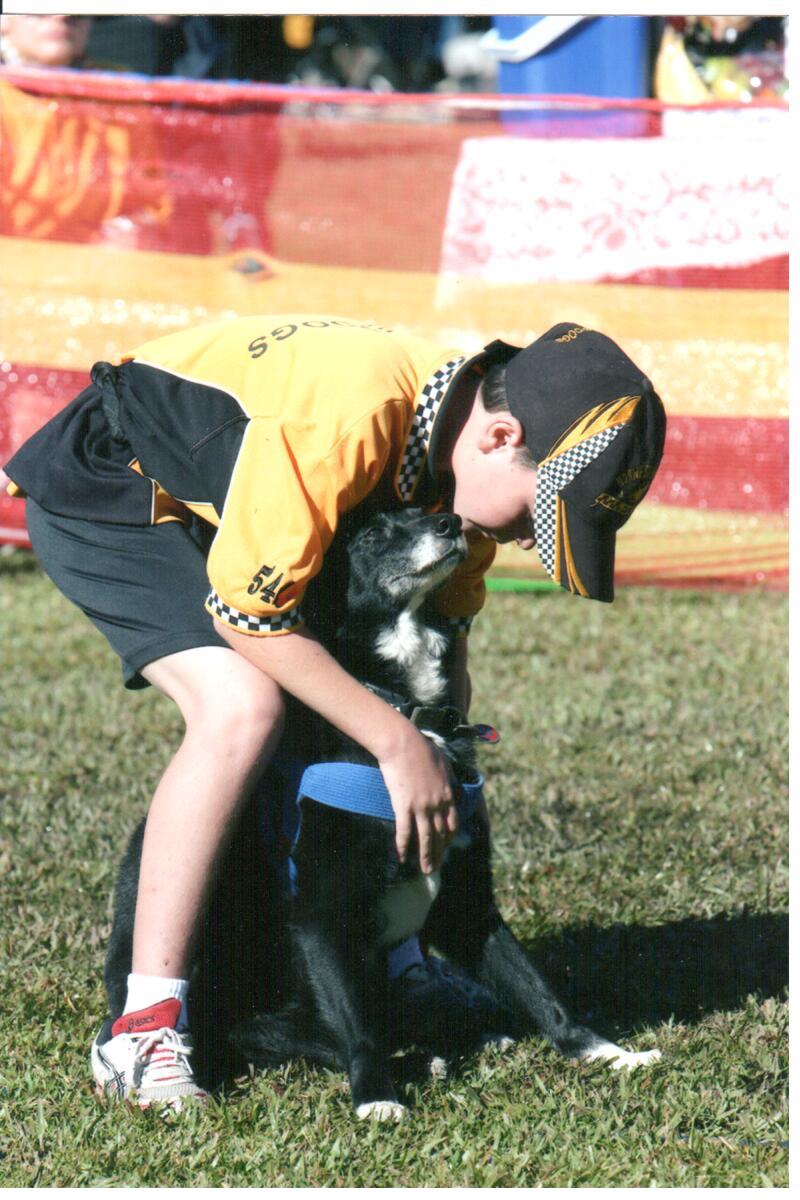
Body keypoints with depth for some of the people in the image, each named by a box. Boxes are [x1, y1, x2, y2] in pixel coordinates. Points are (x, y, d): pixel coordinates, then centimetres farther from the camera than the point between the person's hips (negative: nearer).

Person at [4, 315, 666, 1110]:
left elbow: (443, 625, 4)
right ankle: (144, 1028, -24)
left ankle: (390, 958, 18)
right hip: (103, 492, -9)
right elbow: (245, 608, -31)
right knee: (241, 705, -28)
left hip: (214, 508, 9)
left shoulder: (462, 451, -11)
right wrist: (400, 746, -26)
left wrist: (438, 774, -5)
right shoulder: (351, 416, -37)